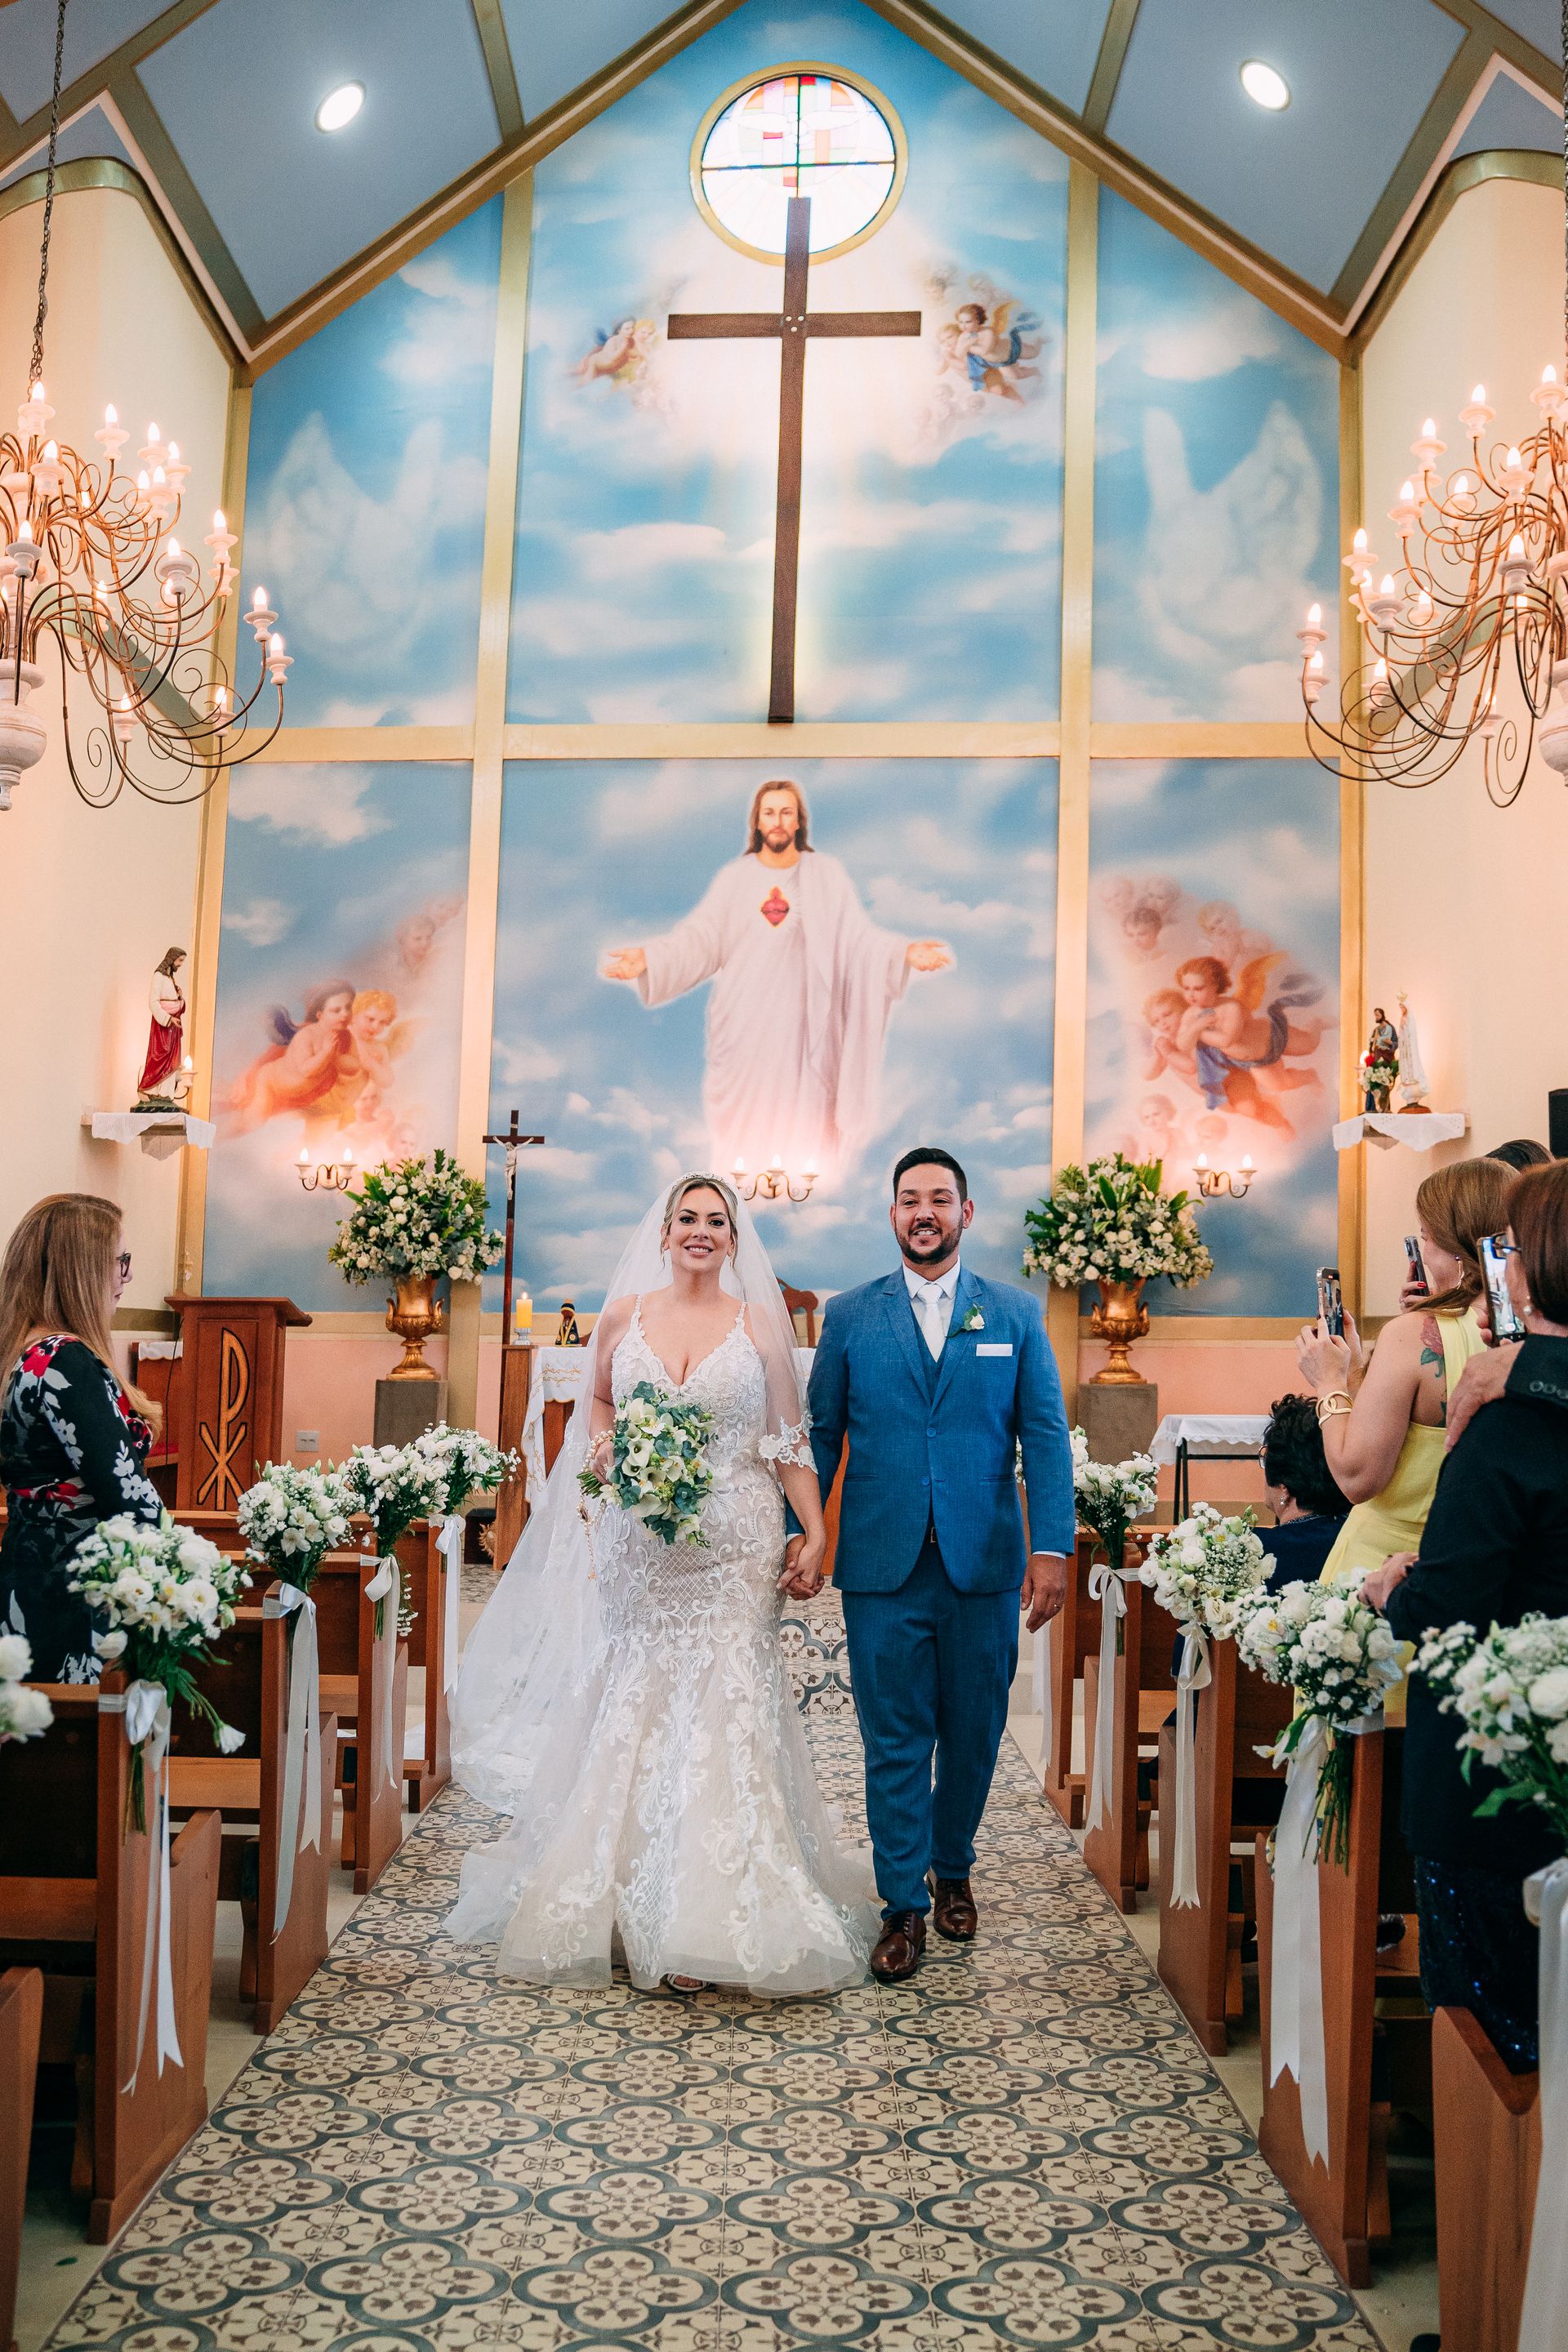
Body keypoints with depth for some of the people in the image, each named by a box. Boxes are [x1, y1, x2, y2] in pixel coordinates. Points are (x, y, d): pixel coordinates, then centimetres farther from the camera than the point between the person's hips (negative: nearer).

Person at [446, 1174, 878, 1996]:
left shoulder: (760, 1325, 2)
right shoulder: (622, 1318, 6)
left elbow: (789, 1442, 3)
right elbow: (597, 1404, 22)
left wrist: (815, 1532, -5)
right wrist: (601, 1467, 3)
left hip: (733, 1554, -1)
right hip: (638, 1550, 2)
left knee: (722, 1721, -3)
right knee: (627, 1719, 4)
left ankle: (709, 1921, 5)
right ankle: (629, 1904, 20)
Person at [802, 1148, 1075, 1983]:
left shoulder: (1016, 1313, 5)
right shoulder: (849, 1315, 5)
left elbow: (1046, 1436, 1)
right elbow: (821, 1434, 7)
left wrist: (1052, 1547, -7)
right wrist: (803, 1530, -2)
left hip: (984, 1564, 1)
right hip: (882, 1566, -1)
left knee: (973, 1736, 12)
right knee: (895, 1743, 4)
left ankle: (953, 1872, 34)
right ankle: (904, 1905, 17)